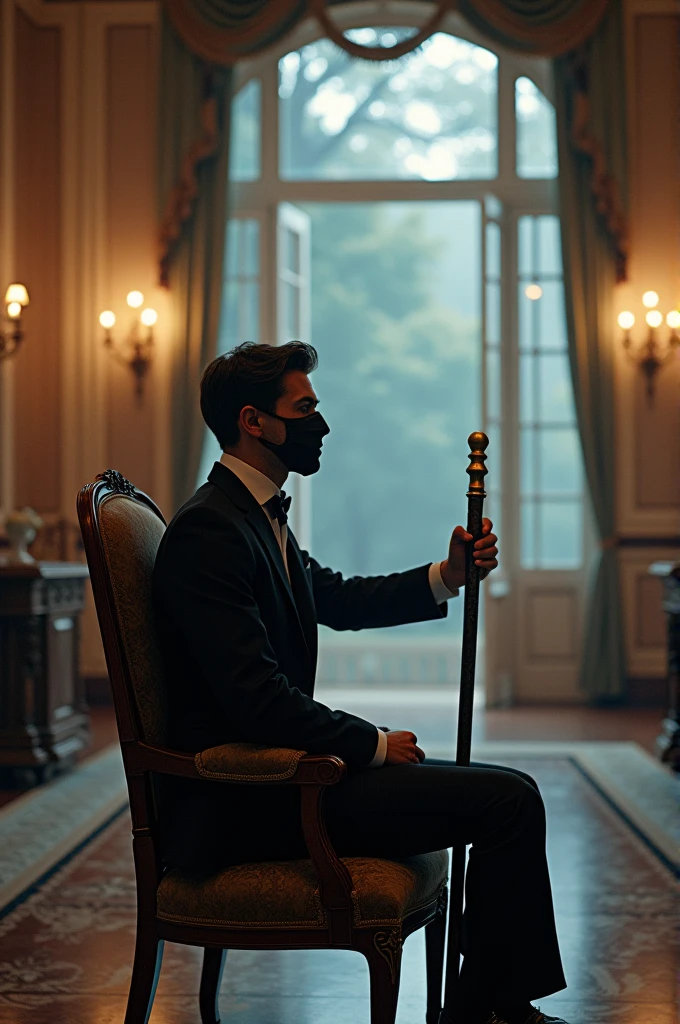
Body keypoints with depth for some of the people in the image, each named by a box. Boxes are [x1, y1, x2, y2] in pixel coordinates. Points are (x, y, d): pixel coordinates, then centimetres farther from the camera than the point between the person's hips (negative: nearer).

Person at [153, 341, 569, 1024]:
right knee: (510, 799, -14)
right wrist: (373, 744, -13)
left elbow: (338, 599, 26)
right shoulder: (209, 530, -18)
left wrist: (447, 576, 12)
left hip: (270, 764, 11)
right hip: (247, 805, -11)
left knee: (509, 792, 15)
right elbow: (256, 698, -24)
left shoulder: (259, 515, 13)